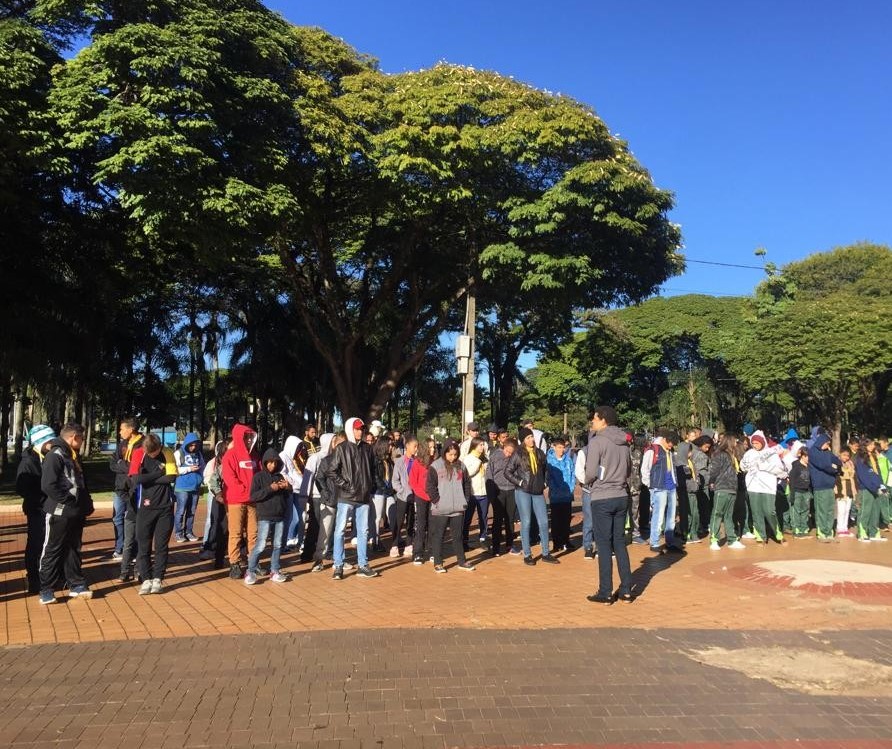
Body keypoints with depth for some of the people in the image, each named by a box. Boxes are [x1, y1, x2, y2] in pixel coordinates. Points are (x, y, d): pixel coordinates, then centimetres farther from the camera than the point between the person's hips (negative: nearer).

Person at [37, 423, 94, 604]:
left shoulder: (74, 455, 15)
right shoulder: (55, 455, -13)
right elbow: (48, 485, -22)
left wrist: (87, 505, 11)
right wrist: (69, 501, -16)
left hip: (76, 514, 8)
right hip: (59, 513, -8)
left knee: (73, 550, 15)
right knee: (52, 551, 1)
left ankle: (76, 585, 24)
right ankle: (46, 590, 9)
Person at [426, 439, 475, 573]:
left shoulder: (461, 466, 7)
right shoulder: (435, 466, -6)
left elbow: (467, 484, 13)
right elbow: (430, 486, -8)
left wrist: (465, 499, 6)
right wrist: (437, 500, -12)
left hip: (458, 509, 4)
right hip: (440, 510, -4)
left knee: (458, 536, 13)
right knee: (438, 536, 5)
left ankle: (462, 561, 22)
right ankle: (438, 563, 14)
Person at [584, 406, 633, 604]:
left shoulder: (596, 441, -13)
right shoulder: (624, 443, 7)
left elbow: (591, 472, -14)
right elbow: (629, 471, 15)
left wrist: (589, 483, 5)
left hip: (602, 499, -6)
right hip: (621, 497, 6)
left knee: (604, 545, 1)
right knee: (619, 542, 13)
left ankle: (605, 593, 6)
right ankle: (626, 590, 16)